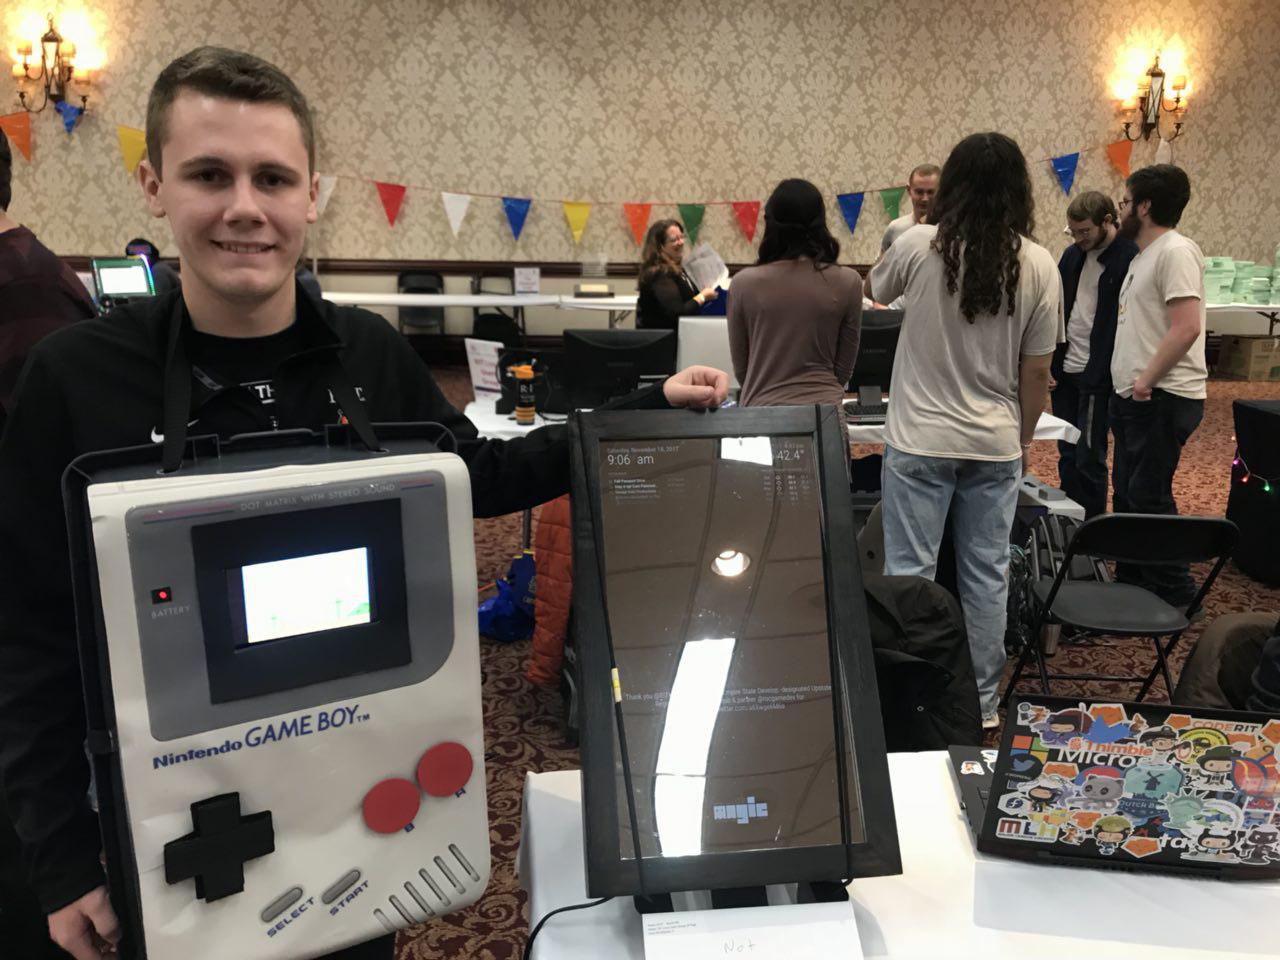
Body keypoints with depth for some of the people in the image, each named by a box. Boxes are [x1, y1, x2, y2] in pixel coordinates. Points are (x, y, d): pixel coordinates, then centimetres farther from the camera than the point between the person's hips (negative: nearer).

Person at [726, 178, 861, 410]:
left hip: (762, 408, 0)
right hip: (825, 409, 1)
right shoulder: (847, 282, -2)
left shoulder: (745, 283, -4)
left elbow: (740, 368, 5)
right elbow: (844, 367, 6)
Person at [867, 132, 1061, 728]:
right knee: (986, 577, 12)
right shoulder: (1039, 266, -3)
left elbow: (877, 292, 13)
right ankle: (981, 705, 24)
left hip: (920, 440, -2)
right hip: (996, 444, 3)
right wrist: (1024, 437, 16)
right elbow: (1036, 371, 2)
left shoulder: (919, 245, -8)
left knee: (910, 574, 5)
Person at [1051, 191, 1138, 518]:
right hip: (1064, 371, 6)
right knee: (1067, 456, 12)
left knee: (1089, 459, -1)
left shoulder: (1130, 259, -10)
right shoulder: (1072, 255, 10)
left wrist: (1114, 377, -16)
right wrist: (1048, 364, 9)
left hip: (1099, 377, -6)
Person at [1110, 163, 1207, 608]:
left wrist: (1146, 381, -20)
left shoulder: (1176, 251, -13)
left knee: (1148, 496, -6)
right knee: (1126, 492, 15)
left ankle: (1176, 594, 6)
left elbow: (1186, 327, -23)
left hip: (1162, 399, -10)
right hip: (1134, 396, 10)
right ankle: (1131, 581, 27)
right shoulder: (1143, 255, 18)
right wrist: (1128, 382, 13)